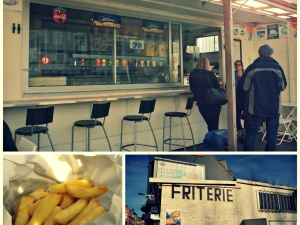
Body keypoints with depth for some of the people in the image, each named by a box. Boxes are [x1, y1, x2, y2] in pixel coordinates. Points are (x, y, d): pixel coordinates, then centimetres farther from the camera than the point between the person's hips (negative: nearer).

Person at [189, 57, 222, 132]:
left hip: (201, 102, 1)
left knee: (209, 124, 16)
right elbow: (217, 87, 2)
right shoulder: (210, 74, -7)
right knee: (214, 124, 9)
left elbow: (192, 88, 9)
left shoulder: (192, 74, -2)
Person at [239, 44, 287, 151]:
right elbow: (283, 86, 6)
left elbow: (244, 87, -4)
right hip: (274, 107, 1)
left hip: (255, 107, -1)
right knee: (272, 135, 9)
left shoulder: (252, 67, -6)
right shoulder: (277, 67, -2)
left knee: (251, 134, 5)